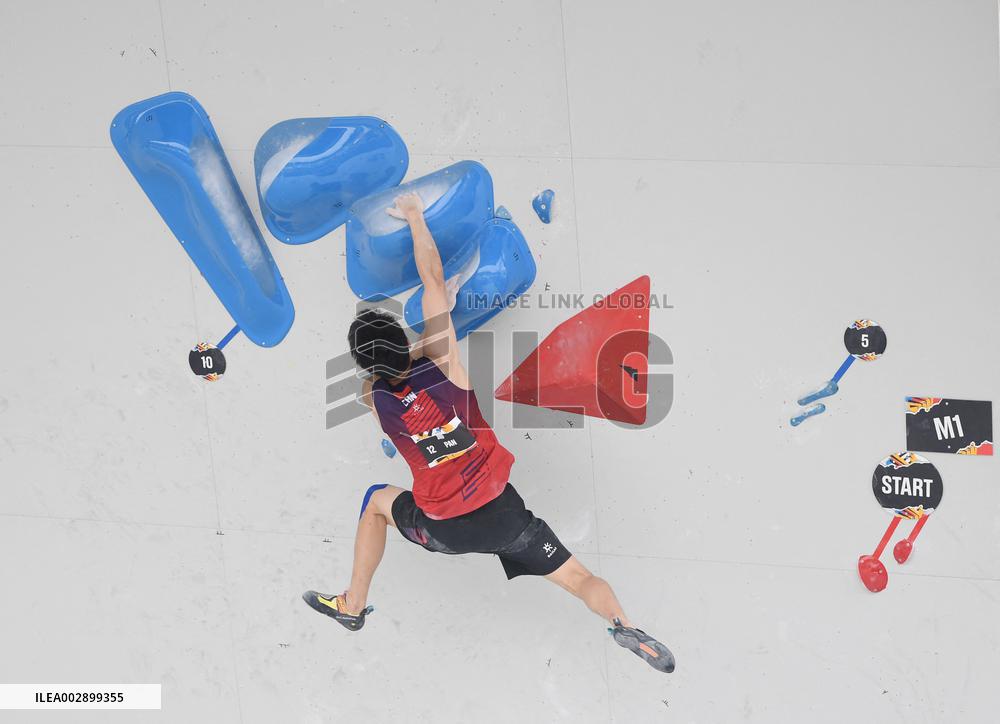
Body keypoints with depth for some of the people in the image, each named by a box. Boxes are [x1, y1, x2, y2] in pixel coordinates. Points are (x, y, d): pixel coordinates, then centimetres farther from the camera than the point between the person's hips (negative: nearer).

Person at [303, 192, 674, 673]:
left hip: (445, 530, 1)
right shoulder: (439, 360, -14)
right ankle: (625, 629, -16)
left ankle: (352, 606, 37)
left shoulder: (374, 400, -8)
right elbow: (434, 278, -6)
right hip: (503, 514, -1)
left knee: (378, 501, 29)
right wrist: (415, 218, 7)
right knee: (575, 576, 10)